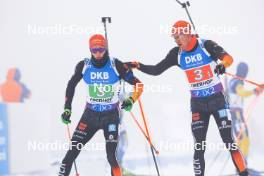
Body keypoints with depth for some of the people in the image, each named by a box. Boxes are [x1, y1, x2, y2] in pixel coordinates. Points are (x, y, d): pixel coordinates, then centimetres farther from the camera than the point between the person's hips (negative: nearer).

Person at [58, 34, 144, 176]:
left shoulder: (116, 66, -13)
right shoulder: (84, 66, -5)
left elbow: (138, 84, -6)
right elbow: (71, 85, 11)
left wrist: (131, 100, -23)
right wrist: (67, 109, 8)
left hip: (111, 116, -2)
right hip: (90, 115, 2)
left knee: (111, 156, -12)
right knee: (73, 150, -4)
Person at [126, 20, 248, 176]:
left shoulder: (206, 45, -13)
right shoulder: (177, 54, 0)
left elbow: (228, 58, -27)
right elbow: (156, 70, 5)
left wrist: (222, 65, -49)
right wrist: (137, 65, -10)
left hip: (217, 99, -4)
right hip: (197, 103, 4)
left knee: (229, 142, -7)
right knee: (199, 146, -2)